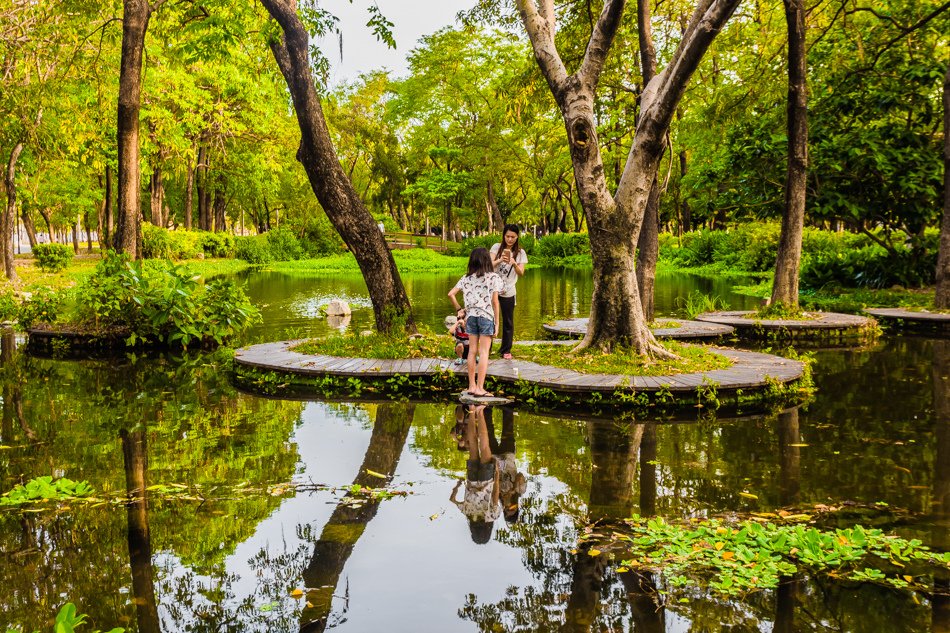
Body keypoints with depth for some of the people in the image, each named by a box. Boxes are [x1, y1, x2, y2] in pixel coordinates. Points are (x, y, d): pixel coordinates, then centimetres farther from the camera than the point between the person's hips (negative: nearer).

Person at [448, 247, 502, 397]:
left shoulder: (467, 278, 6)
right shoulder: (493, 277, -5)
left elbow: (451, 294, 0)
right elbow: (495, 302, -7)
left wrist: (458, 309, 12)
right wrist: (497, 323, -3)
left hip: (471, 316, 4)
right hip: (486, 316, -4)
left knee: (472, 351, 11)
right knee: (484, 353, -1)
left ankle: (471, 386, 15)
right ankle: (480, 388, -2)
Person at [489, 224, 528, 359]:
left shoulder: (520, 252, 1)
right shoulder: (497, 247, 0)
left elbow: (521, 273, -7)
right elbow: (490, 265, -10)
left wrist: (514, 264, -28)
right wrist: (500, 260, -30)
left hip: (508, 291, 0)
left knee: (508, 322, 6)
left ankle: (506, 350, 19)